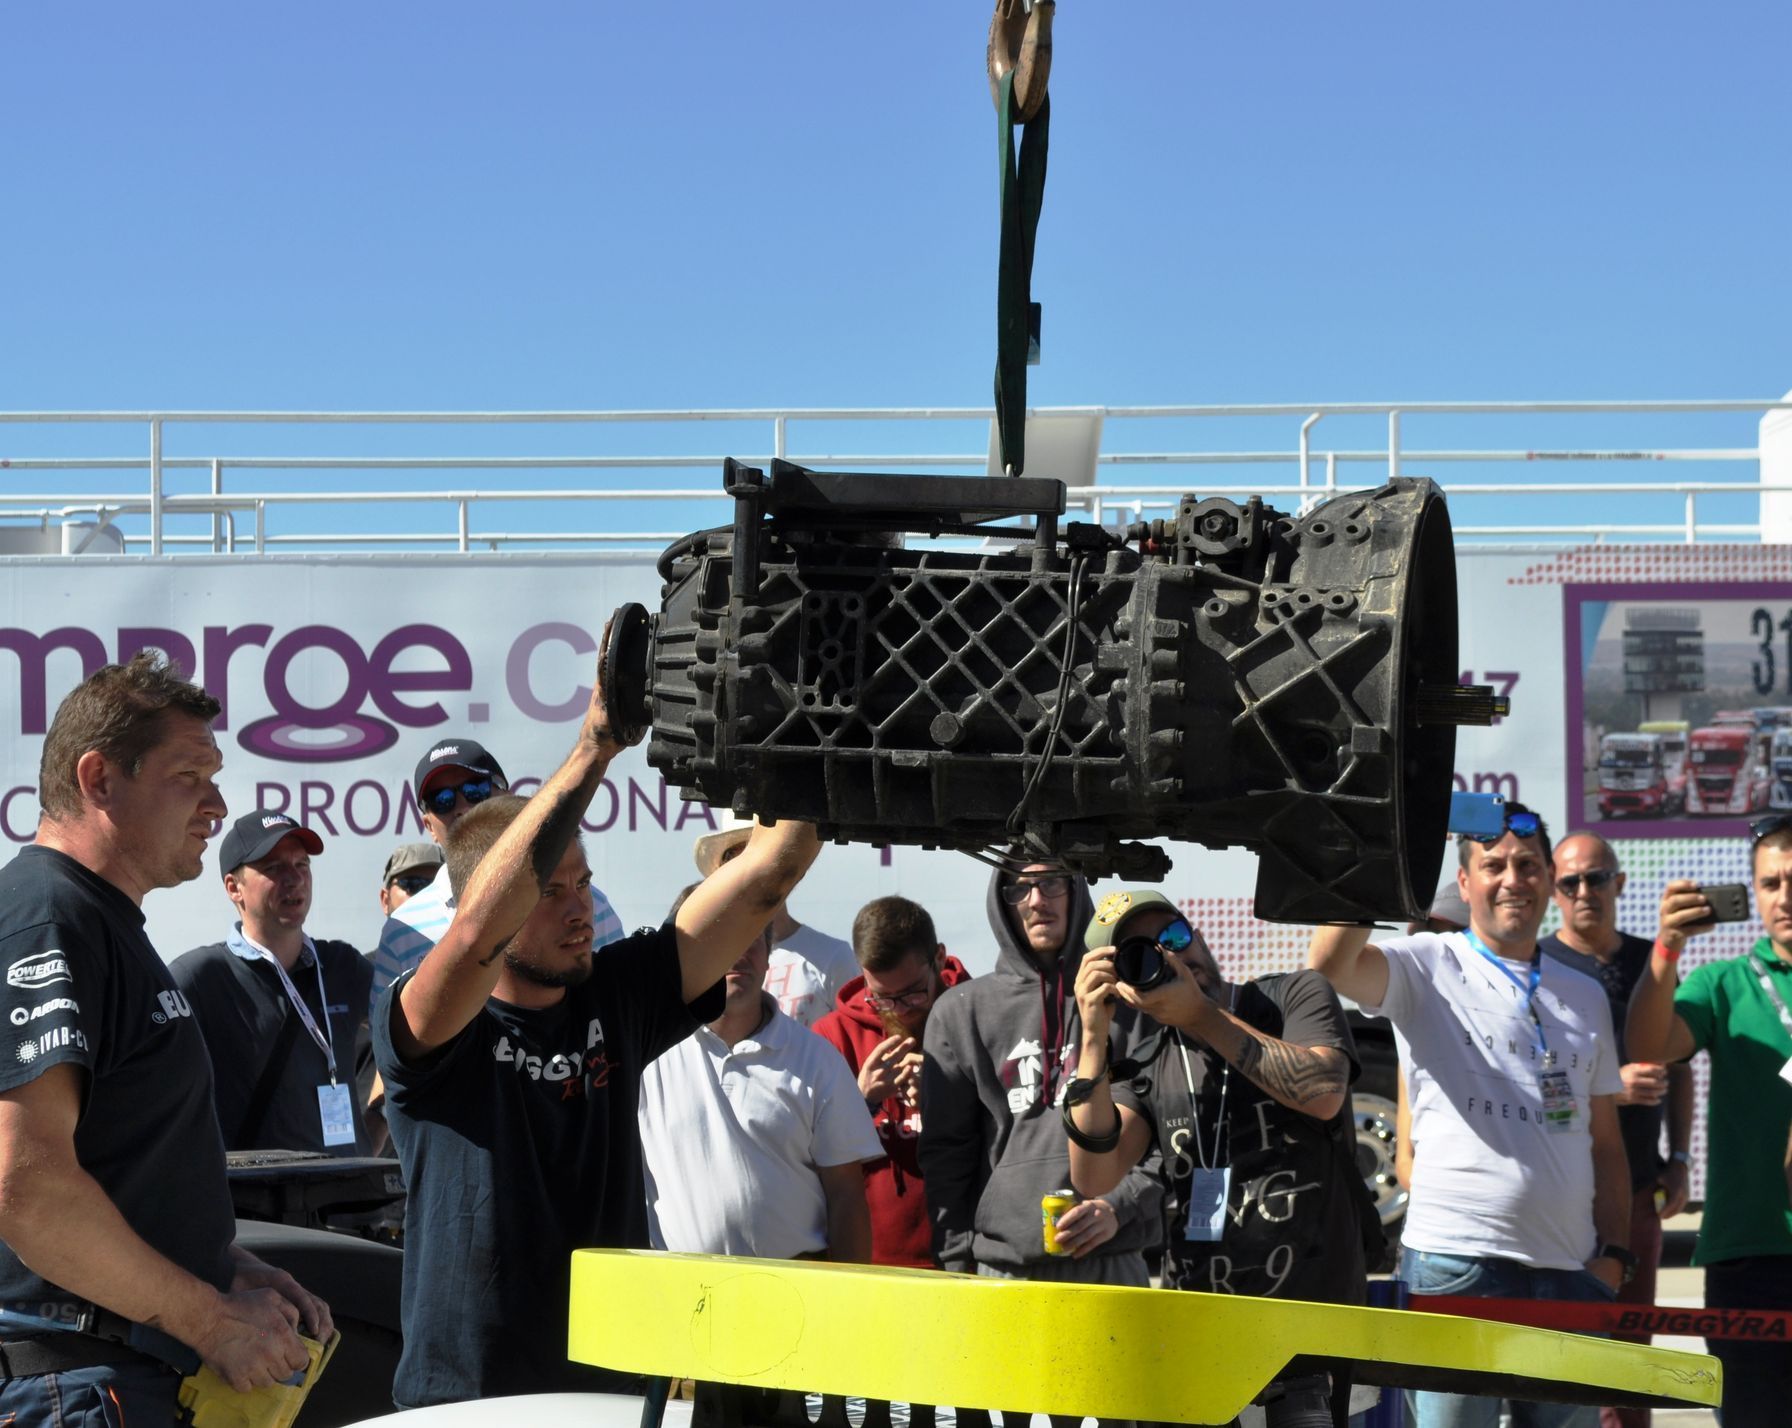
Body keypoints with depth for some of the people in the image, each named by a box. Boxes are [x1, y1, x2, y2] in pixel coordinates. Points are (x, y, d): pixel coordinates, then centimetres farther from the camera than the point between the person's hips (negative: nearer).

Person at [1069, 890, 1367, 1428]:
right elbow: (1094, 1178, -6)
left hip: (1311, 1309, -3)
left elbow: (1323, 1093, -17)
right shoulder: (1145, 1062, 8)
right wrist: (1095, 1037, -13)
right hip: (1193, 1317, 3)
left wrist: (1203, 1016, -14)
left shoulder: (1296, 997, 2)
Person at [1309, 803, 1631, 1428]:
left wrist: (1614, 1254, 9)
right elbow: (1328, 963, -18)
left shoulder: (1586, 996, 18)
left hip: (1570, 1271, 5)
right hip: (1455, 1260, -5)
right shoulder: (1427, 967, 3)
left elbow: (1605, 1140, 19)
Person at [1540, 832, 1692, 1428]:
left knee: (1629, 1347, 10)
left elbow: (1679, 1065, 19)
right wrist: (1612, 1086, -21)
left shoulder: (1650, 963, 11)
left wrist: (1679, 1158, 9)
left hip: (1638, 1191, 5)